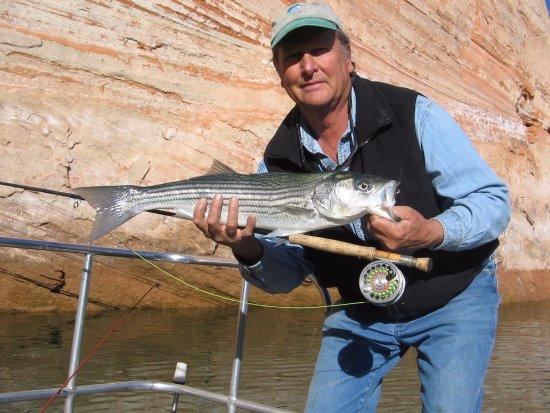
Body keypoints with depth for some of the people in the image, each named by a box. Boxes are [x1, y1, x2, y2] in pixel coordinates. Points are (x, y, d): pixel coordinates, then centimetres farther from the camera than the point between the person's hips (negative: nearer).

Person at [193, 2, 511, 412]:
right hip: (361, 311, 3)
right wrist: (249, 249, -27)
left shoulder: (414, 114, -19)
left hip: (455, 297, -2)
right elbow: (288, 276, -5)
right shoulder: (278, 161, -9)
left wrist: (432, 232, -37)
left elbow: (494, 201, -17)